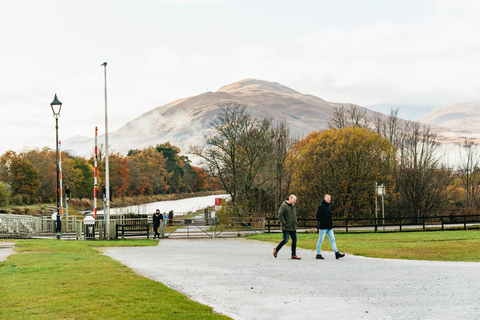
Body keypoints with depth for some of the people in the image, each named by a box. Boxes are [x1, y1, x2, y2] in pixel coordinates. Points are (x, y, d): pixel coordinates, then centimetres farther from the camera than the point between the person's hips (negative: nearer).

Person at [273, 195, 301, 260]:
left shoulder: (294, 207, 15)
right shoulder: (284, 205, -9)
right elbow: (280, 215, -14)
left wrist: (295, 224, 13)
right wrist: (284, 223, -17)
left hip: (293, 227, 7)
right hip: (286, 227, -7)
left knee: (294, 240, 3)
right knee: (285, 240, -10)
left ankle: (294, 255, 8)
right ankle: (276, 250, 12)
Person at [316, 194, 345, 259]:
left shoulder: (329, 207, 17)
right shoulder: (321, 206, -9)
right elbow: (318, 216, -15)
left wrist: (331, 223, 12)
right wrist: (322, 223, -18)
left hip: (329, 227, 8)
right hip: (323, 227, -8)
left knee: (332, 239, 1)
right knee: (320, 240, -1)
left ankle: (336, 253, -3)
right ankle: (318, 254, 6)